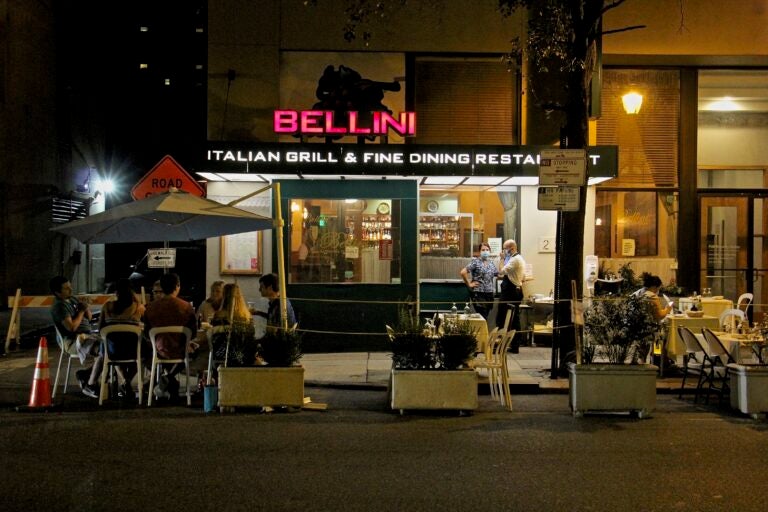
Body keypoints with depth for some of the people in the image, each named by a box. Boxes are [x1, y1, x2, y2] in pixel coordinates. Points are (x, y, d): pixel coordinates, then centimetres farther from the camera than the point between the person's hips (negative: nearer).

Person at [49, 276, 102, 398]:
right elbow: (71, 327, -21)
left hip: (88, 335, 9)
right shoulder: (59, 306, -10)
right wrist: (81, 312, -8)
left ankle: (85, 374, 4)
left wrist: (87, 309, 0)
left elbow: (90, 317, 22)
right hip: (73, 341, -9)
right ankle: (90, 386, -19)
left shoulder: (72, 299, 17)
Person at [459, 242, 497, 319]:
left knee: (485, 316, 9)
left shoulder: (491, 263, 14)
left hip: (489, 294, 6)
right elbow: (462, 272, -13)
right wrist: (469, 284, -10)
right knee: (482, 316, -10)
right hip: (478, 294, -6)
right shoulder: (476, 262, -5)